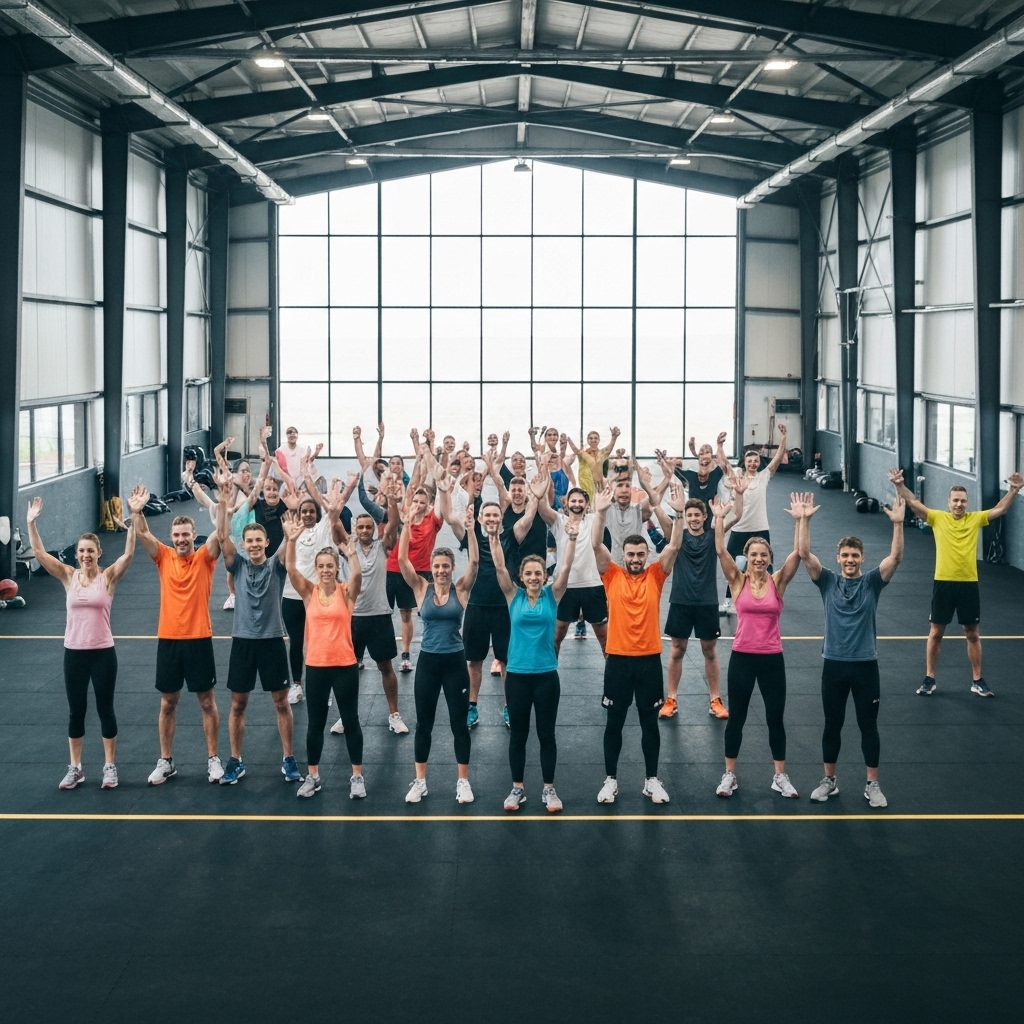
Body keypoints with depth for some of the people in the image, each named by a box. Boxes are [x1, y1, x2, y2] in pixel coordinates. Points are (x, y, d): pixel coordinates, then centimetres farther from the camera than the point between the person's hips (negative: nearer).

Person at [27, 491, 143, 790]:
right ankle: (75, 768, 20)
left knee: (105, 709, 6)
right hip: (74, 652, 2)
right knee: (76, 711, 10)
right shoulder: (68, 576, 1)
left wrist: (134, 516, -27)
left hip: (103, 652, -2)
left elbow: (129, 553, -18)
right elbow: (39, 553, -4)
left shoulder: (108, 577, -5)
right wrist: (32, 522, -14)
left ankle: (109, 767, 17)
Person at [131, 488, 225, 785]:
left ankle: (213, 759, 17)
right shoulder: (164, 557, 3)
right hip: (168, 639, 2)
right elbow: (142, 534, -9)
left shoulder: (205, 558, -2)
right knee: (168, 703, 10)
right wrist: (137, 511, -27)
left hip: (199, 639, -2)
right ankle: (166, 761, 20)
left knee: (206, 701, 7)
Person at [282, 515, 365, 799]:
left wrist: (352, 552, -38)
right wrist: (291, 540, -27)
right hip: (316, 666, 2)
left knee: (351, 720, 8)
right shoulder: (309, 592, 0)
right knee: (315, 722, 11)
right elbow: (291, 569, -13)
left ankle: (357, 776, 18)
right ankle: (312, 776, 23)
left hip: (345, 665, -2)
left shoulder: (346, 592, -3)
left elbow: (357, 575, -23)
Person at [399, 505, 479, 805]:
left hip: (455, 661, -1)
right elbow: (402, 559, -11)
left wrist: (470, 529, -26)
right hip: (428, 661, 1)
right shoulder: (421, 589, -1)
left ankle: (463, 781, 16)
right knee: (424, 722, 9)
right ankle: (420, 781, 19)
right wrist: (407, 525, -20)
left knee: (459, 722, 5)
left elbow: (475, 561, -16)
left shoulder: (461, 589, -3)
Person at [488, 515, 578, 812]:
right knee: (518, 734, 10)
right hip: (517, 674, 0)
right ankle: (517, 788, 21)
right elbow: (500, 567, -10)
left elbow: (566, 567, -12)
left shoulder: (552, 596, 0)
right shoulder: (514, 596, 0)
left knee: (546, 734, 8)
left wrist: (571, 540, -23)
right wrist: (494, 538, -21)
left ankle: (549, 789, 18)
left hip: (546, 675, 0)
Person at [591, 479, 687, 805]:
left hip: (649, 659, 1)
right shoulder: (612, 575, 0)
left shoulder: (655, 576, 2)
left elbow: (674, 546, -8)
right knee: (614, 721, 8)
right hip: (618, 659, -1)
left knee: (650, 721, 9)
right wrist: (600, 512, -24)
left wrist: (678, 513, -20)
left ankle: (652, 780, 20)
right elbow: (596, 545, -12)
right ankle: (610, 780, 18)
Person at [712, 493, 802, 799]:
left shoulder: (778, 582, 0)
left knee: (775, 718, 8)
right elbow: (720, 551, -13)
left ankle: (780, 776, 20)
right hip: (742, 657, -1)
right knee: (736, 717, 8)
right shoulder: (737, 581, -2)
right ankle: (729, 775, 20)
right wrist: (720, 518, -22)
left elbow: (798, 553, -9)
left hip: (772, 658, 1)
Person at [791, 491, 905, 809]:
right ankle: (829, 781, 23)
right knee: (832, 725, 11)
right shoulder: (828, 581, 1)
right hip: (834, 664, 1)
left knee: (868, 726, 7)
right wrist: (803, 520, -20)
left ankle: (872, 785, 16)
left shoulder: (872, 582, 0)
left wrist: (898, 523, -25)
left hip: (865, 664, -1)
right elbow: (804, 553, -10)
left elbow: (895, 557, -14)